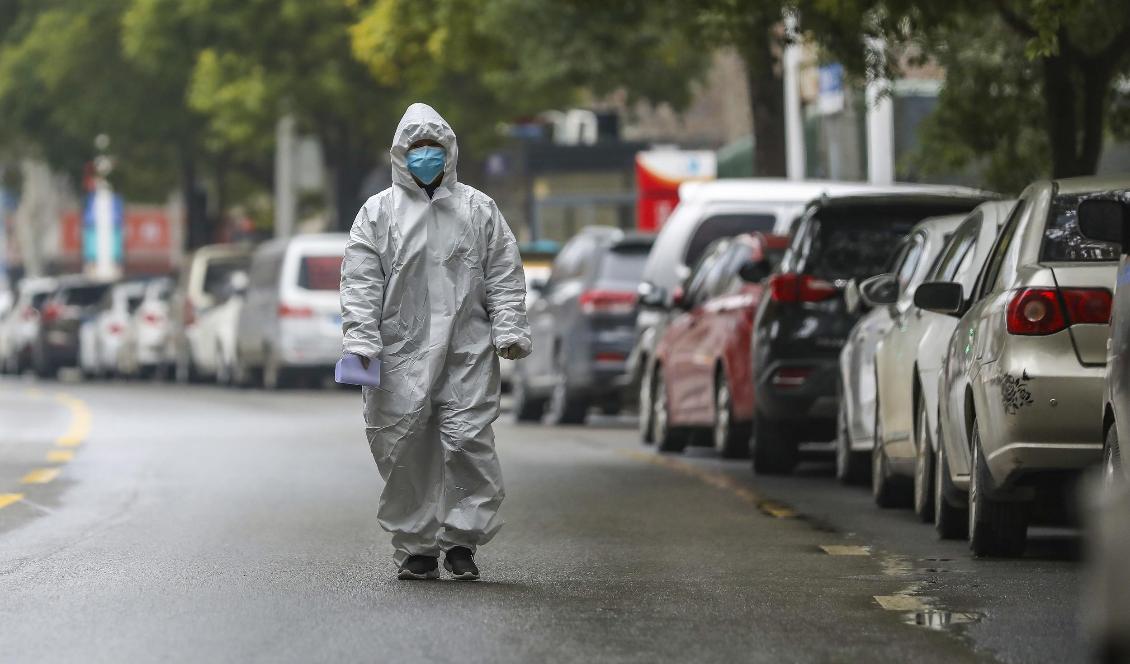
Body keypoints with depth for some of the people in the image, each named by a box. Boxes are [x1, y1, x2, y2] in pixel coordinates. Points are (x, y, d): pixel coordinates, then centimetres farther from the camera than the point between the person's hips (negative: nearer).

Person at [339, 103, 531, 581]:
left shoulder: (478, 210, 13)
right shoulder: (377, 213, 9)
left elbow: (504, 275, 11)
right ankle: (415, 548, 8)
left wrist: (510, 330, 0)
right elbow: (360, 281, 3)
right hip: (401, 355, 0)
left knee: (469, 443, -8)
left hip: (468, 351, 0)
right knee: (405, 451, -1)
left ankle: (461, 541, 2)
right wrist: (360, 338, -8)